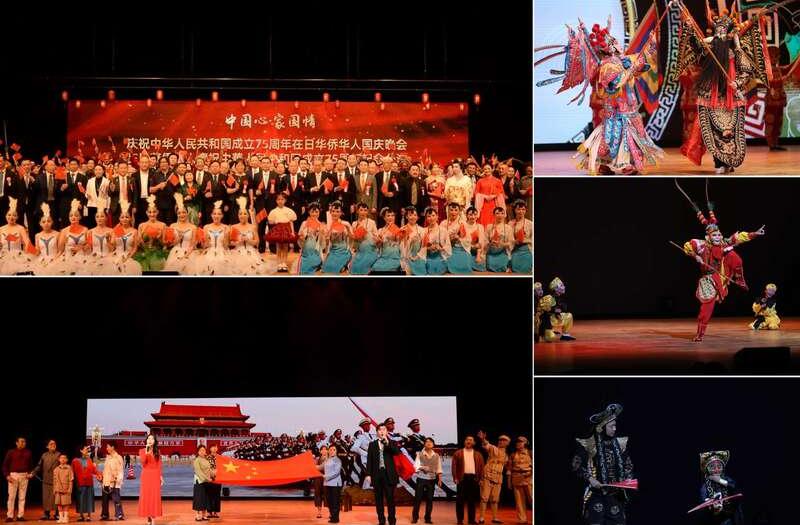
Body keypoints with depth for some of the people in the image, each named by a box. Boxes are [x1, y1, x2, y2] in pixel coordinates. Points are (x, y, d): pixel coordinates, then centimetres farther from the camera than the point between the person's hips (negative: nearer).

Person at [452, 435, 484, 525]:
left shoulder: (478, 455, 12)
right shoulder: (458, 453, 6)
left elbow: (481, 467, 9)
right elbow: (454, 466, 1)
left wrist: (480, 478, -1)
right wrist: (455, 478, -7)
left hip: (473, 478, 2)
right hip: (462, 478, -2)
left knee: (472, 500, 5)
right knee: (460, 499, -1)